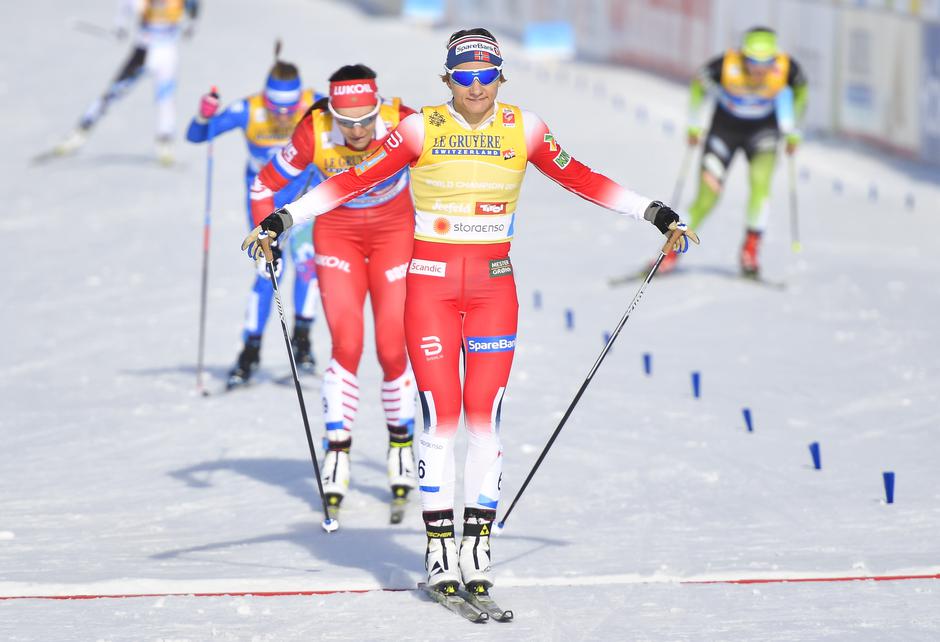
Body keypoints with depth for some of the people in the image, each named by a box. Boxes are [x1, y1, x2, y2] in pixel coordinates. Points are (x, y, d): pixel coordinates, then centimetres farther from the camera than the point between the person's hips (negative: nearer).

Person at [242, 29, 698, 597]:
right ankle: (440, 545, 3)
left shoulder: (522, 129, 1)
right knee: (440, 412, -5)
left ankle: (479, 541, 5)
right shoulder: (422, 129, -5)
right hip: (431, 283, -2)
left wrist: (658, 214, 8)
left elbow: (580, 179, 8)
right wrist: (280, 220, -12)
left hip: (494, 285, 2)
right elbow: (354, 181, -6)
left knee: (485, 413, -2)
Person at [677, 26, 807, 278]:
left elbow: (800, 87, -2)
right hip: (725, 127, -1)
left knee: (760, 181, -24)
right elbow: (699, 84, -8)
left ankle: (751, 248, -13)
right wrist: (694, 125, -1)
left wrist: (793, 131, 1)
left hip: (763, 129, 1)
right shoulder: (725, 66, -31)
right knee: (708, 195, -6)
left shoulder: (786, 68, -27)